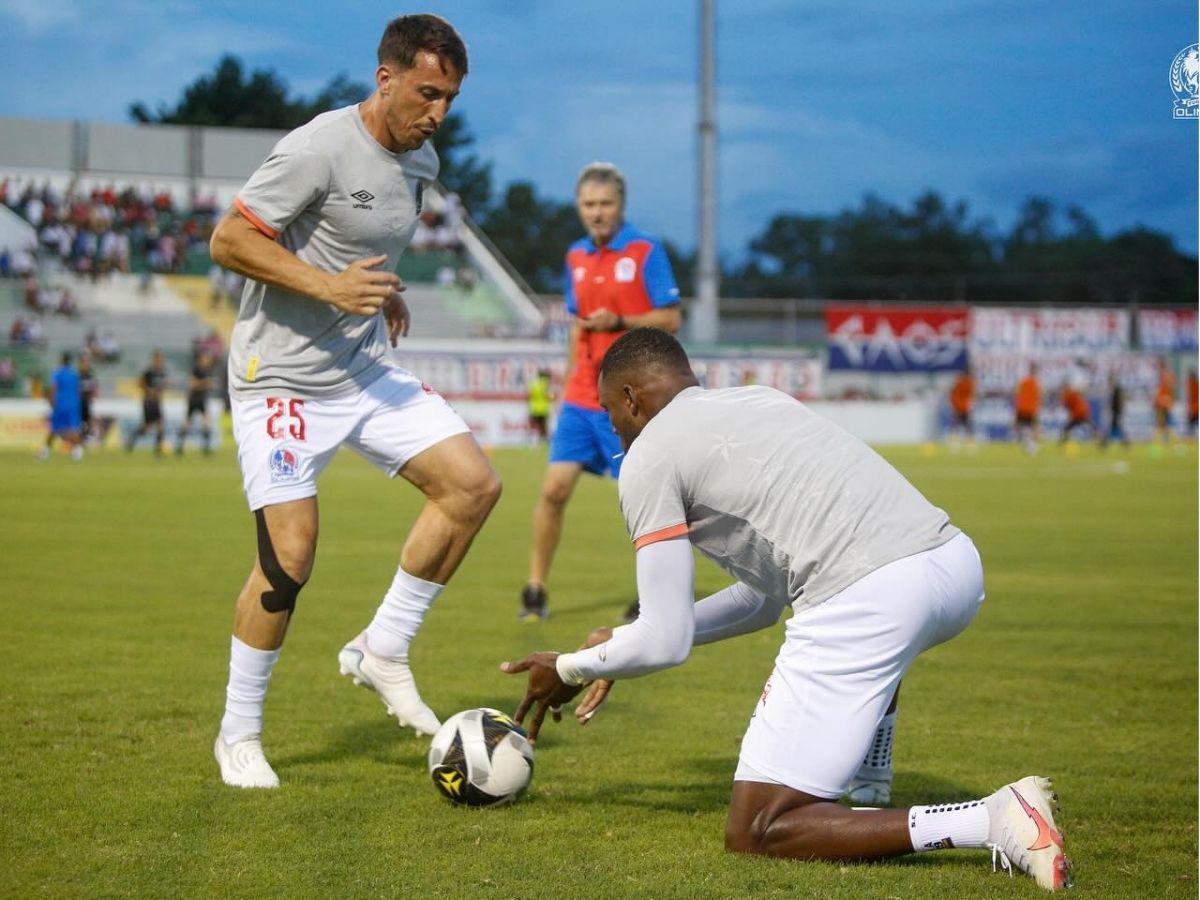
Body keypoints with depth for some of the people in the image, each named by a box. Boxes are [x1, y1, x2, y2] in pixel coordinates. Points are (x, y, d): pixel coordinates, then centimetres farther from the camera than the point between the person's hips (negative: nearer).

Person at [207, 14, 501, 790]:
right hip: (283, 378, -8)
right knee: (291, 556, -12)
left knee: (473, 484, -6)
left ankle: (383, 653, 7)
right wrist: (328, 286, -26)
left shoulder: (421, 159, 7)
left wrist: (384, 289, 10)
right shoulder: (320, 150, -19)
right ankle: (239, 735, 6)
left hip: (365, 371, 8)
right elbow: (228, 240, -19)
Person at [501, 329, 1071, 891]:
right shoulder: (757, 399, 31)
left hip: (869, 600, -9)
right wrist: (623, 640, 40)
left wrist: (571, 669, 25)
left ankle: (994, 821, -12)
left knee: (753, 835, 2)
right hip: (959, 564, 9)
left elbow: (666, 645, 5)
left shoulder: (649, 457, 7)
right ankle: (870, 802, 32)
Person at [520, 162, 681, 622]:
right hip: (581, 396, 5)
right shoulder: (576, 257, 12)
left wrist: (620, 322, -21)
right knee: (554, 488, -3)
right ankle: (535, 589, 4)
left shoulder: (646, 252, -6)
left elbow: (671, 320, -8)